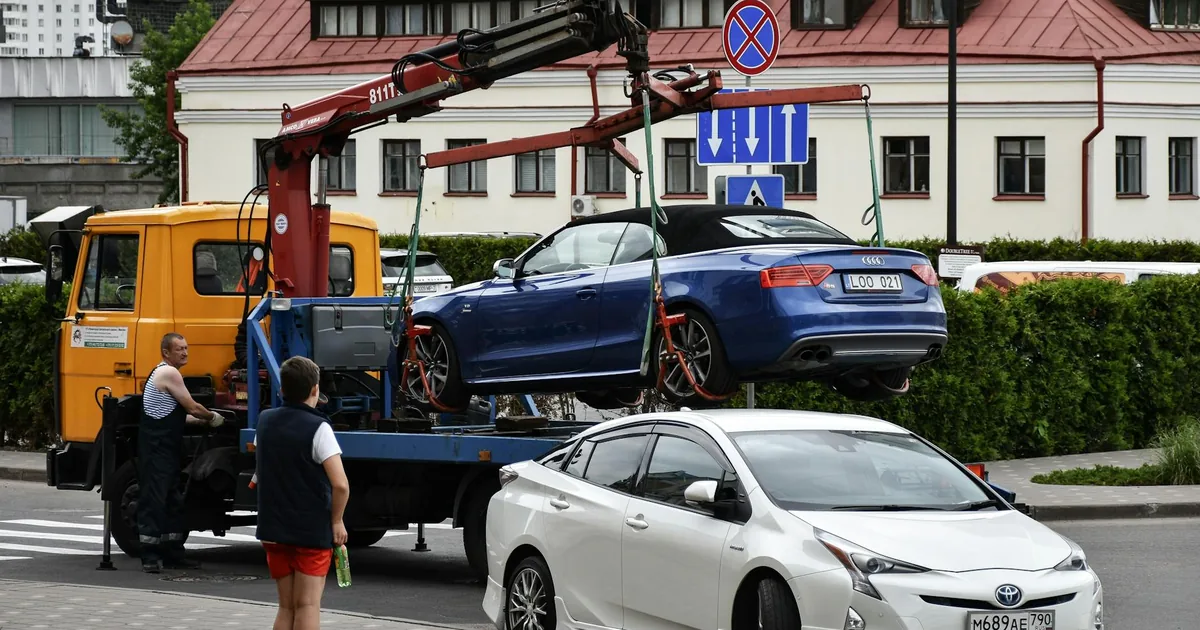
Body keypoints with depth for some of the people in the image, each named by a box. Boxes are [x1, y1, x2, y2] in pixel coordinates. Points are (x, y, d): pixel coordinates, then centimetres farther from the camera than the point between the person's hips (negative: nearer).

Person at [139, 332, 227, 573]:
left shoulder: (164, 373, 20)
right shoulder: (169, 373, -12)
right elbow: (193, 408, -9)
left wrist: (204, 420, 18)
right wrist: (213, 418, 8)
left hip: (166, 450, 11)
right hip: (156, 451, -11)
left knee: (172, 503, 13)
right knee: (153, 501, -10)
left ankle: (173, 554, 18)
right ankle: (150, 557, -10)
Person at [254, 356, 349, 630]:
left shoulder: (265, 421, 6)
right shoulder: (318, 428, -15)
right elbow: (340, 485, -21)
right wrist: (337, 521, -8)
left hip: (273, 529, 6)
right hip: (312, 531, -6)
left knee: (286, 607, 12)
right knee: (307, 606, -4)